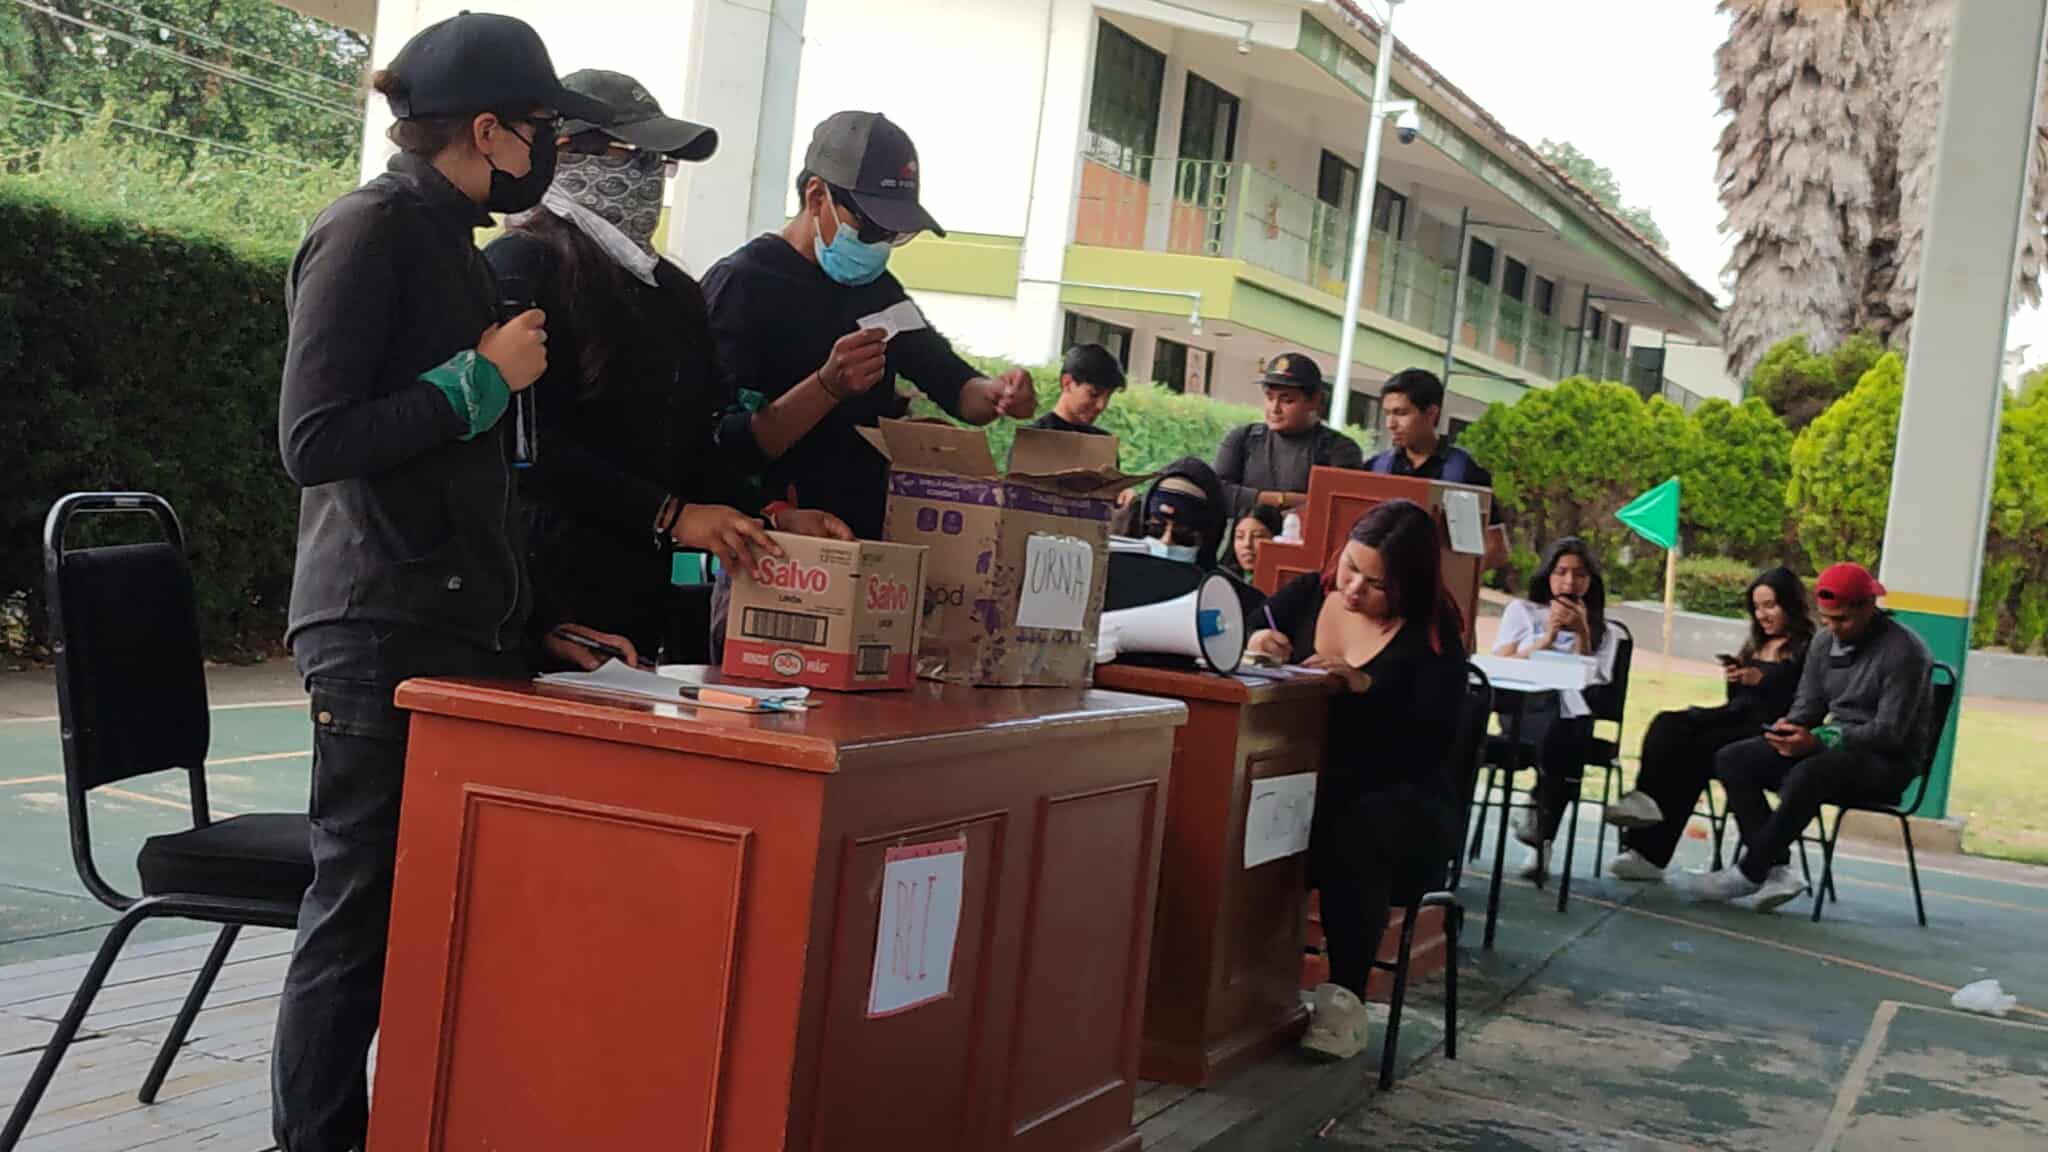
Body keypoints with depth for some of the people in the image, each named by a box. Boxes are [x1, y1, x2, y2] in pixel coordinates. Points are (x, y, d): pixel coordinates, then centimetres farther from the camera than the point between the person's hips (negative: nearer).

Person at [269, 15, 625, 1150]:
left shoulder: (448, 242, 17)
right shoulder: (368, 232, -10)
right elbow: (314, 441, -18)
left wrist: (528, 620, 17)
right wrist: (483, 376, -13)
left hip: (461, 631, 8)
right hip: (383, 639, -8)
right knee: (363, 915, -2)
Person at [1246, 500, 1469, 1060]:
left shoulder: (1433, 638, 0)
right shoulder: (1307, 595, 11)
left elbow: (1431, 741, -12)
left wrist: (1363, 685, -21)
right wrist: (1253, 646, -9)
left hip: (1396, 802, -2)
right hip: (1300, 788, 2)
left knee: (1352, 835, -38)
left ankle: (1345, 998, -24)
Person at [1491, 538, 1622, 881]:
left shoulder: (1604, 631, 21)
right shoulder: (1521, 610, 19)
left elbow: (1591, 683, 7)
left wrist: (1581, 635, -3)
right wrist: (1545, 640, -1)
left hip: (1572, 712, 1)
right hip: (1521, 706, -1)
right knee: (1555, 728, -38)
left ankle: (1542, 834, -23)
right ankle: (1541, 838, -28)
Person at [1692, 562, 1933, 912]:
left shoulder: (1903, 651, -15)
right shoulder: (1824, 645, 8)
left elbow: (1889, 733, -19)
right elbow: (1806, 708, 13)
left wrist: (1819, 741, -29)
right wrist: (1788, 729, -12)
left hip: (1886, 760, -8)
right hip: (1832, 745, 8)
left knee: (1806, 775, -38)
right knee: (1731, 760, -10)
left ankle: (1750, 873, -23)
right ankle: (1777, 870, -20)